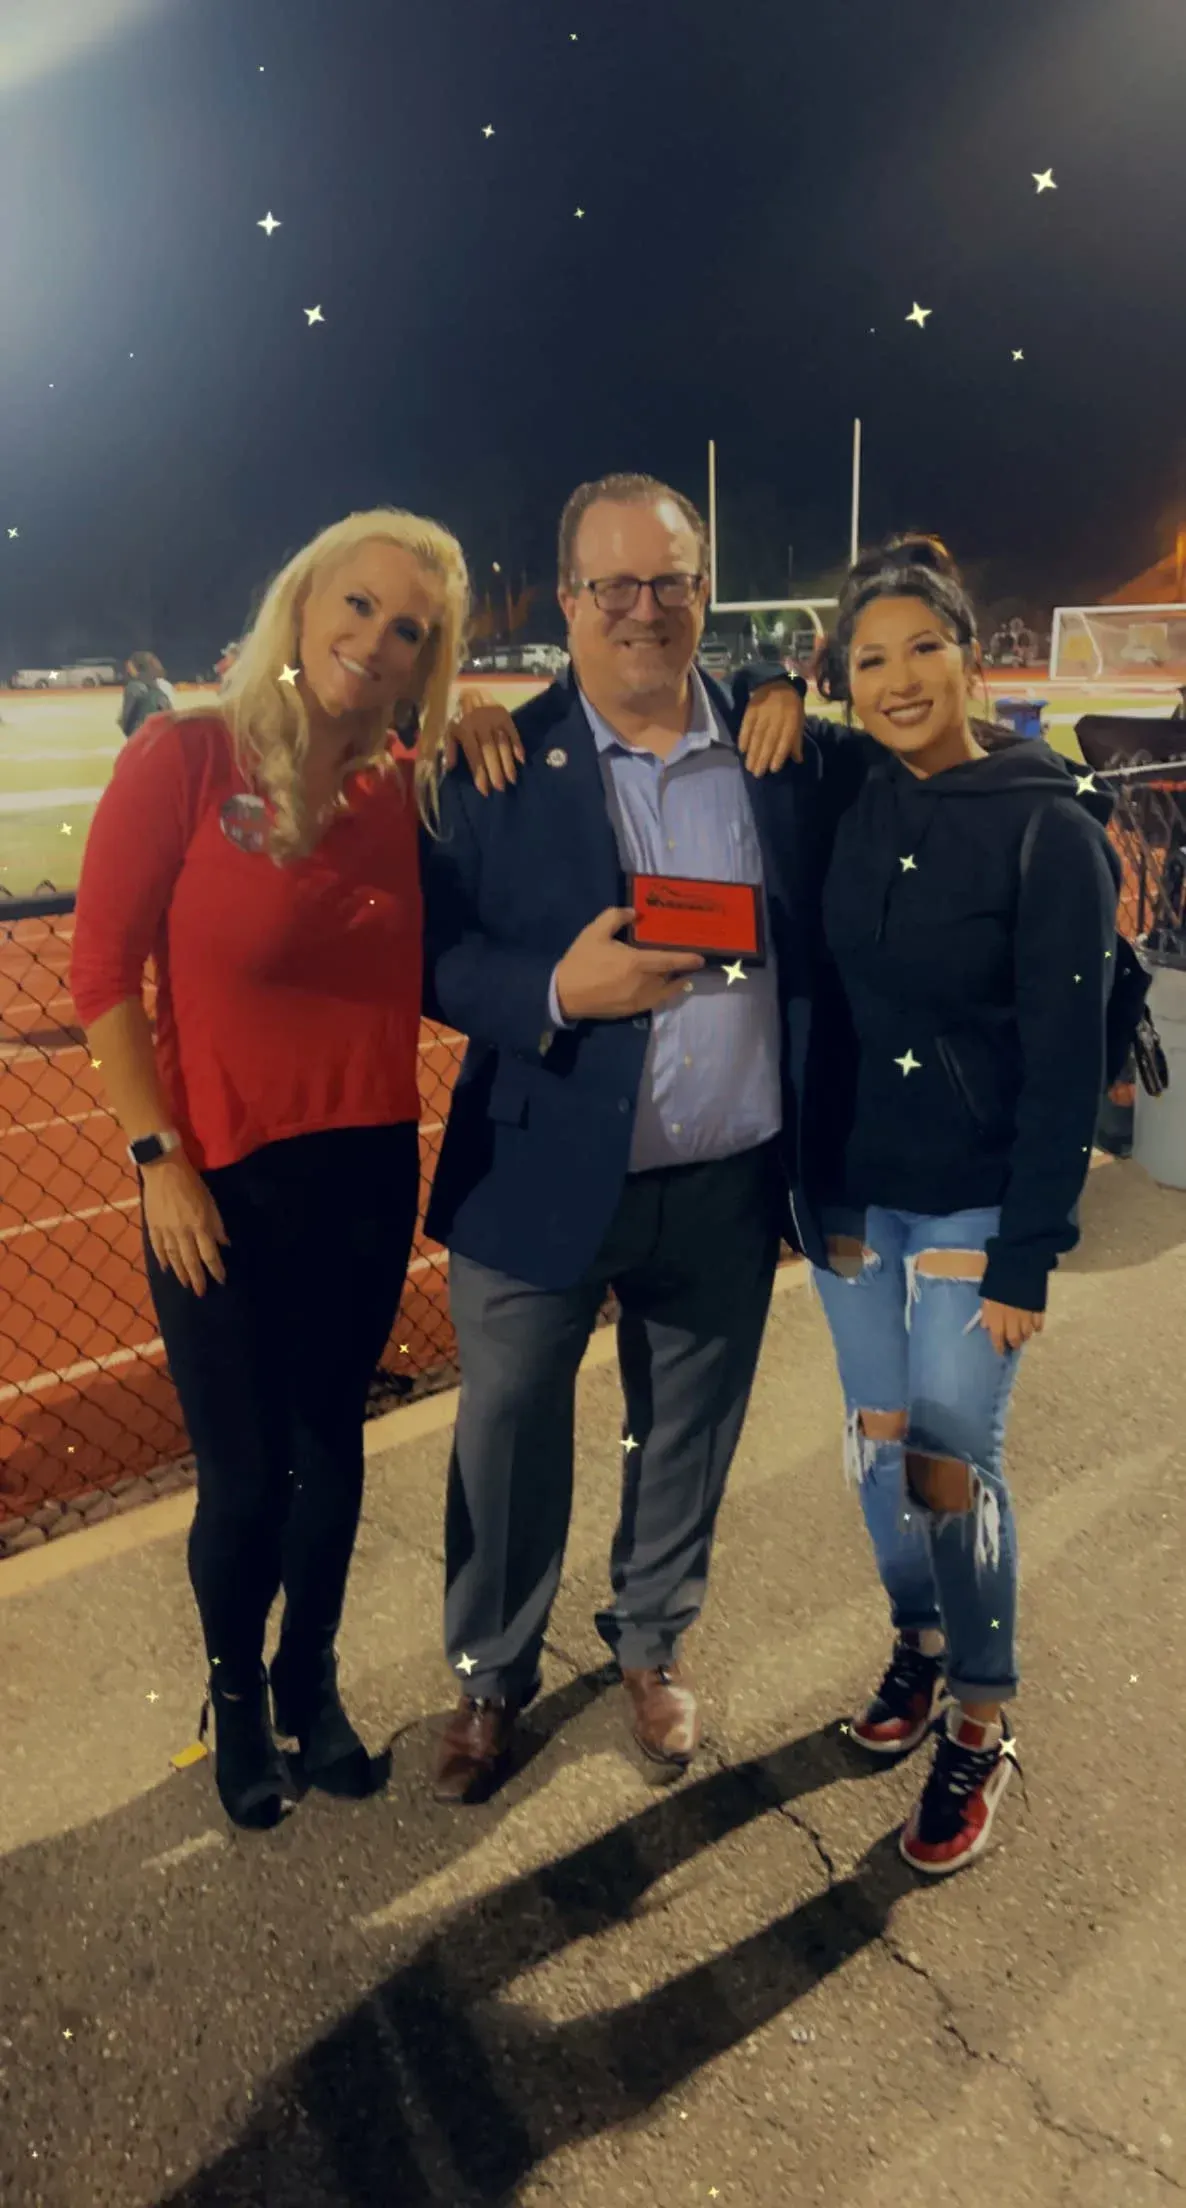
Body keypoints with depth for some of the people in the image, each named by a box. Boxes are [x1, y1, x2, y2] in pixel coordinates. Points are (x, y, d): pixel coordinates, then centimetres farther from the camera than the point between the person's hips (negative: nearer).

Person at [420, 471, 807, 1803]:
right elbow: (434, 954, -6)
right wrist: (558, 991, -25)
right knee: (508, 1441, 14)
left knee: (686, 1438, 20)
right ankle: (491, 1677, 41)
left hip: (724, 1189, 3)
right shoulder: (499, 762, -6)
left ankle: (651, 1642, 48)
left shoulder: (767, 743, 2)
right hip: (543, 1180, -2)